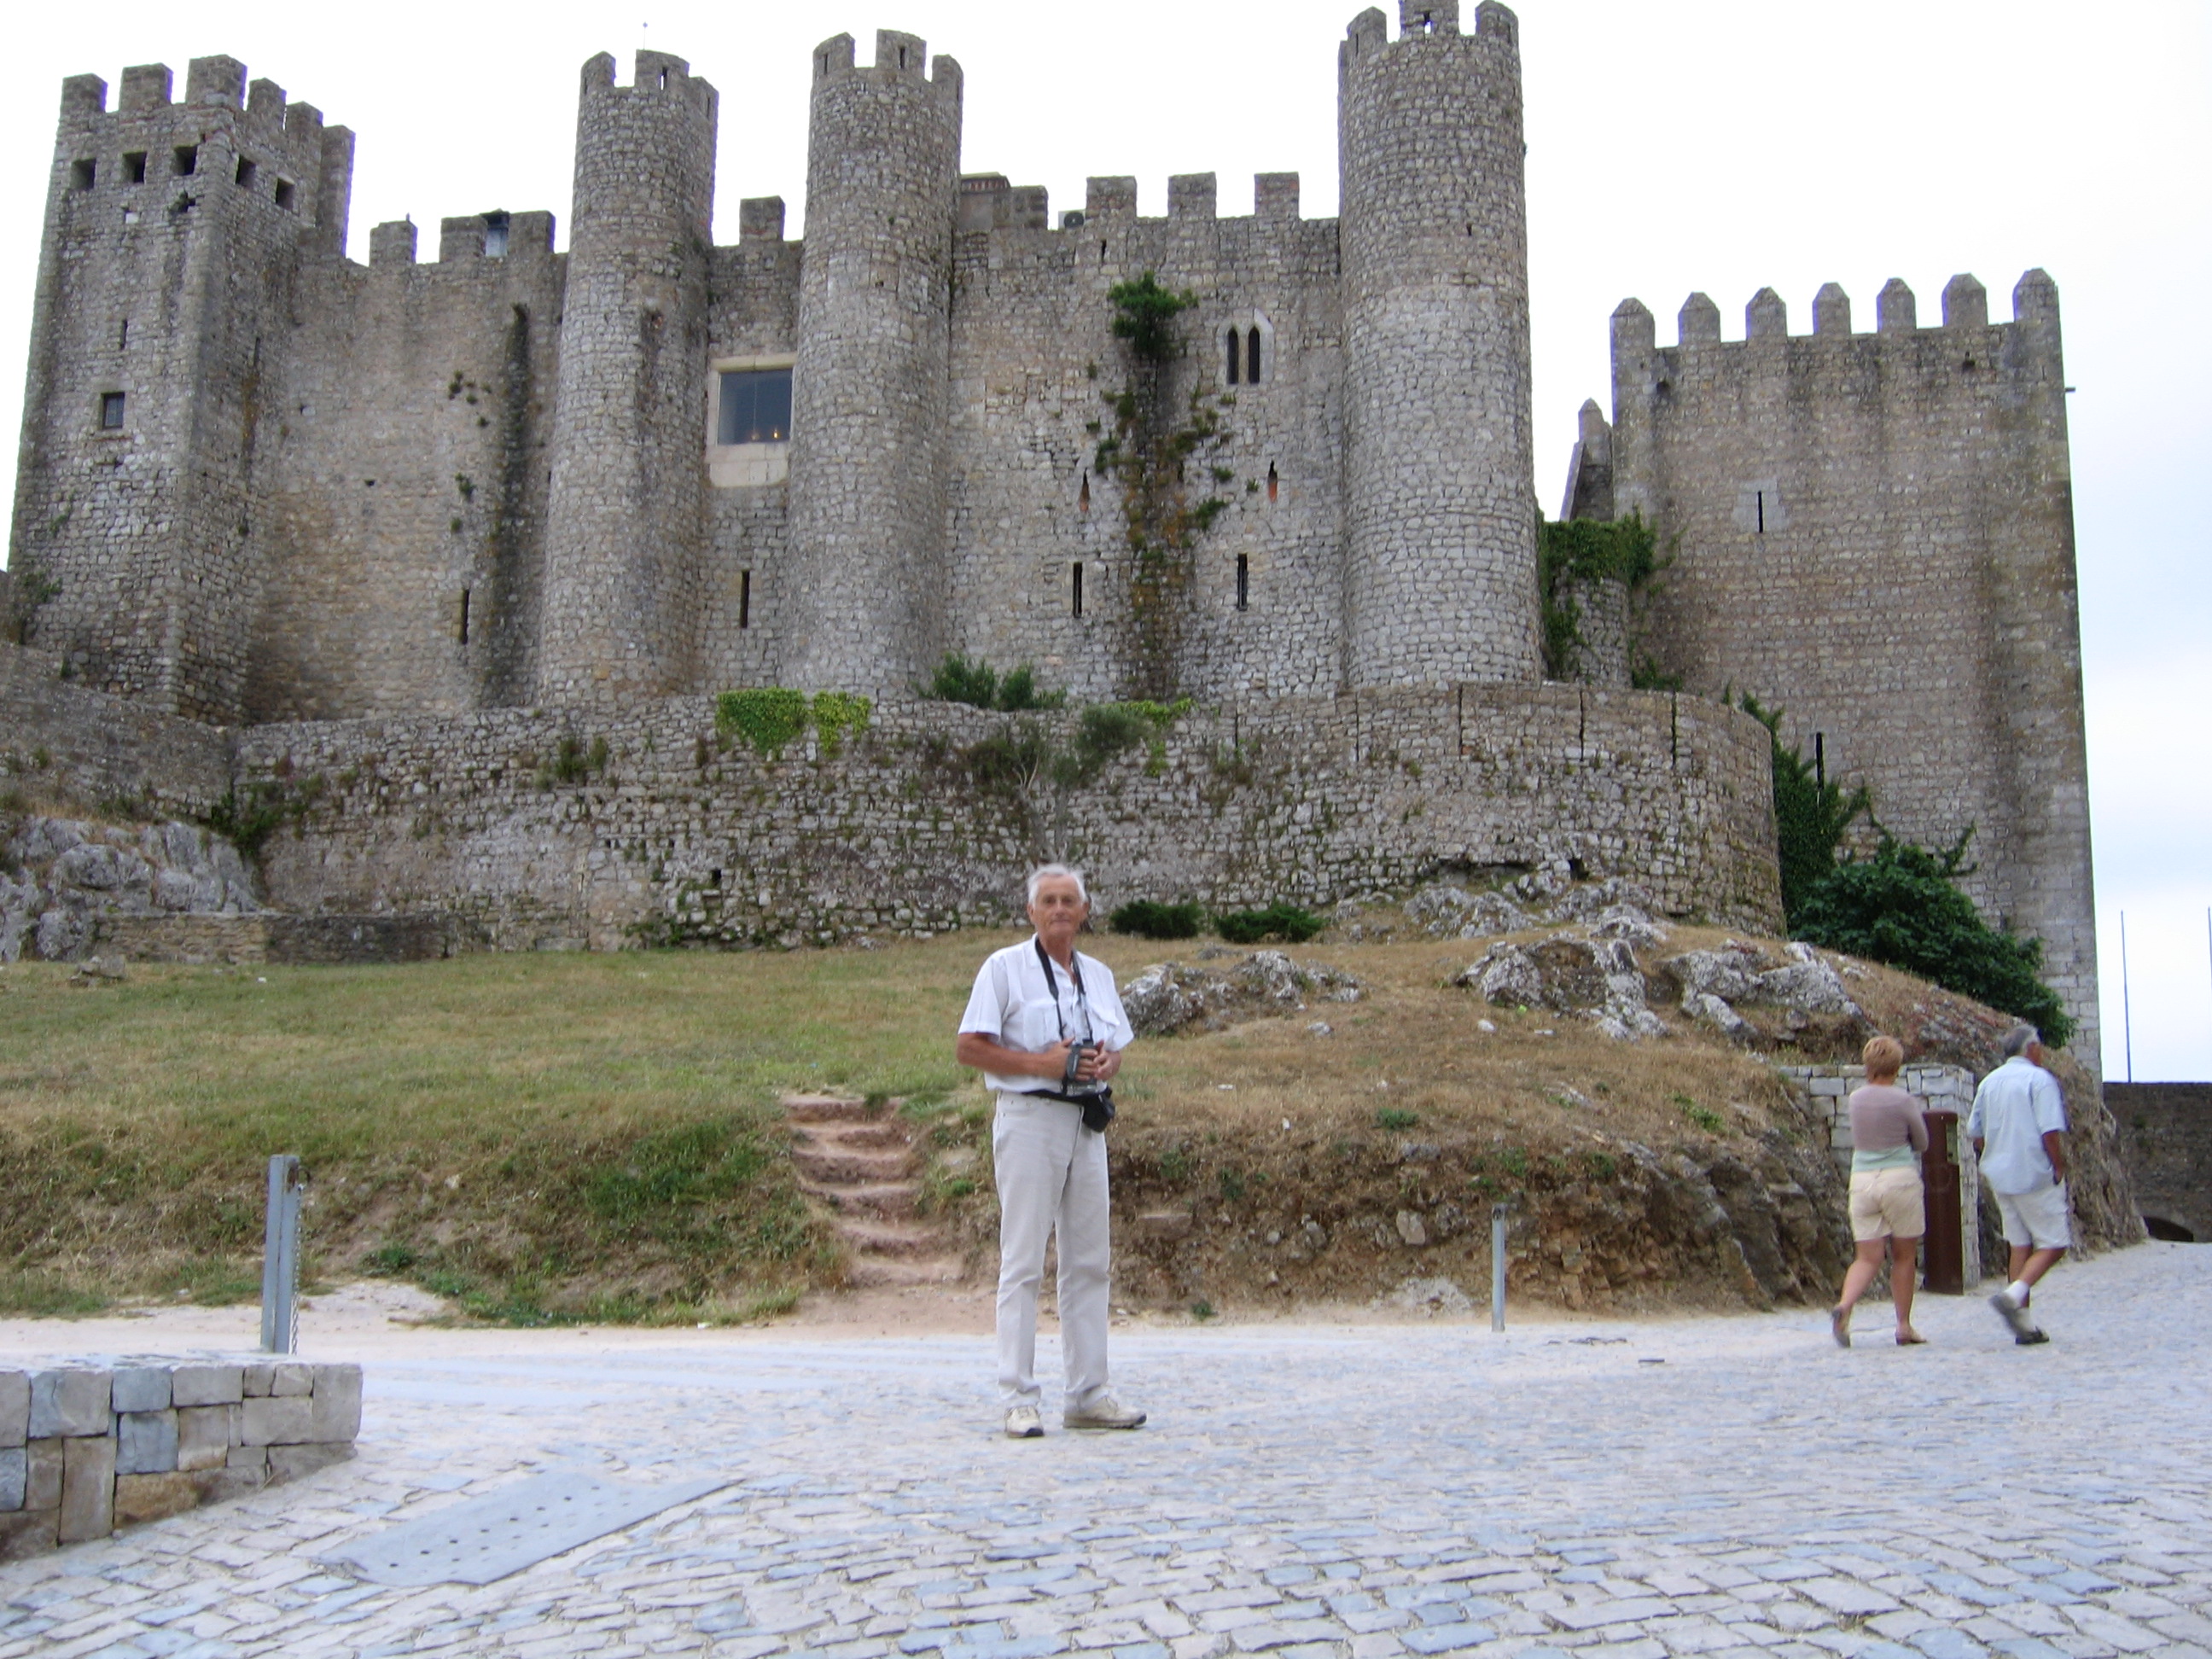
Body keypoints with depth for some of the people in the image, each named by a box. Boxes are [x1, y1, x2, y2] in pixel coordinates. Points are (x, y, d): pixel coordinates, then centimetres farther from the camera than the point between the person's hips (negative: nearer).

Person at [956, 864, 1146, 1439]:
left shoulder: (1098, 975, 15)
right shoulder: (1005, 968, -2)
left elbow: (1116, 1046, 22)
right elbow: (969, 1047, -7)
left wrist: (1107, 1062, -2)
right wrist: (1042, 1062, -17)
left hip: (1087, 1122, 6)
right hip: (1030, 1117, -6)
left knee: (1089, 1260, 9)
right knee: (1022, 1261, -4)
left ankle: (1088, 1395, 17)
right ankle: (1019, 1399, 1)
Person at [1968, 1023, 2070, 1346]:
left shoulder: (1989, 1082, 12)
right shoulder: (2040, 1080, -10)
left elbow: (1975, 1132, 14)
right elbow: (2051, 1132, -18)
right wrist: (2059, 1168, -6)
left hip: (2000, 1177, 7)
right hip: (2035, 1176, -7)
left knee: (2019, 1245, 11)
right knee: (2053, 1244, 0)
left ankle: (2024, 1324, 11)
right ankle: (2013, 1296, -19)